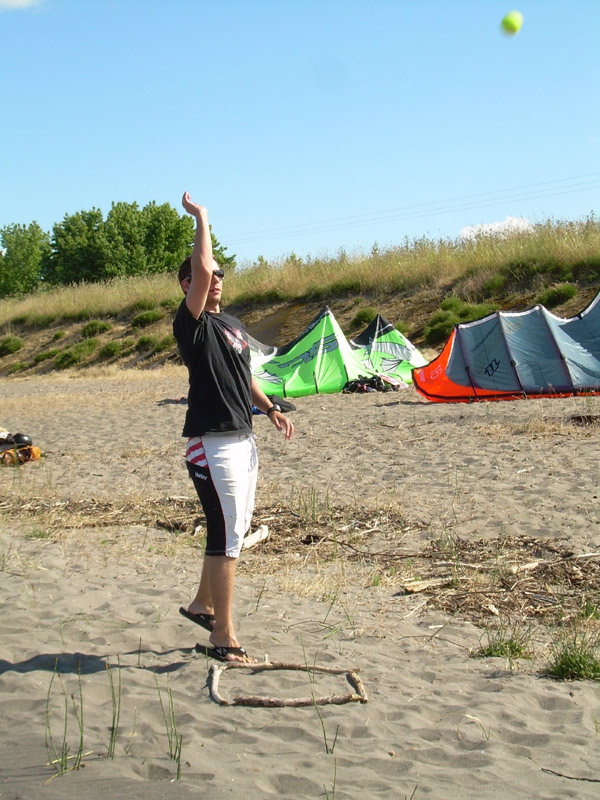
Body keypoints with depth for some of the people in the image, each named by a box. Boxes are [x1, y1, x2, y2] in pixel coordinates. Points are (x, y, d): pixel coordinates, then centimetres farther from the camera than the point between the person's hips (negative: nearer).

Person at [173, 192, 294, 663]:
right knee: (226, 538, -7)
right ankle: (224, 638, 0)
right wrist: (202, 219, -17)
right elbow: (200, 270, -27)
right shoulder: (192, 323, -12)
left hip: (243, 439, 9)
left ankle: (203, 605, 35)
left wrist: (270, 409, 18)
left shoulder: (232, 323, 16)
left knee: (234, 531, 18)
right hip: (212, 444, -9)